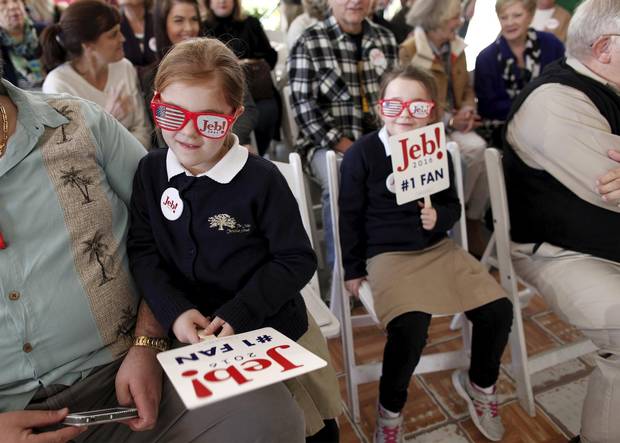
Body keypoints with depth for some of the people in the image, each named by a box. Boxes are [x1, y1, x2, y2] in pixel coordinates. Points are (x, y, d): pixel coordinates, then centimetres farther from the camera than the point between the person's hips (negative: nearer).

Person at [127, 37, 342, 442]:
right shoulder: (151, 171, -5)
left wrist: (237, 315, -21)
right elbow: (142, 251, -3)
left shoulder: (262, 179, -18)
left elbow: (296, 261, -14)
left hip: (275, 334, -3)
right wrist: (174, 310, -17)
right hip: (194, 336, 4)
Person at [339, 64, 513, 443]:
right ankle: (390, 409, 3)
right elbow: (350, 216, -1)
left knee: (498, 309, -8)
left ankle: (480, 383, 24)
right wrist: (353, 270, 1)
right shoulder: (362, 154, -7)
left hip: (438, 248, 5)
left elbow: (453, 205, 14)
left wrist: (439, 217, -10)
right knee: (410, 327, -29)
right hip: (388, 255, -5)